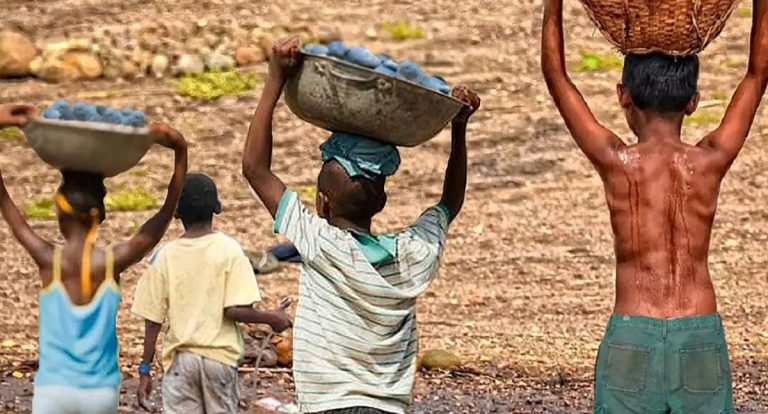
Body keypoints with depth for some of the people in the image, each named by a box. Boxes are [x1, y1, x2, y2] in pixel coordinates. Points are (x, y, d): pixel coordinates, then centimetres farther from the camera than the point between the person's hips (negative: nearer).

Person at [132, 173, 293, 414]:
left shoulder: (164, 256, -1)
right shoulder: (229, 250, -6)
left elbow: (153, 319, -1)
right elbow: (235, 310, -13)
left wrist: (145, 370, 6)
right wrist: (271, 318, 5)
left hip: (180, 358, 1)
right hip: (219, 356, -1)